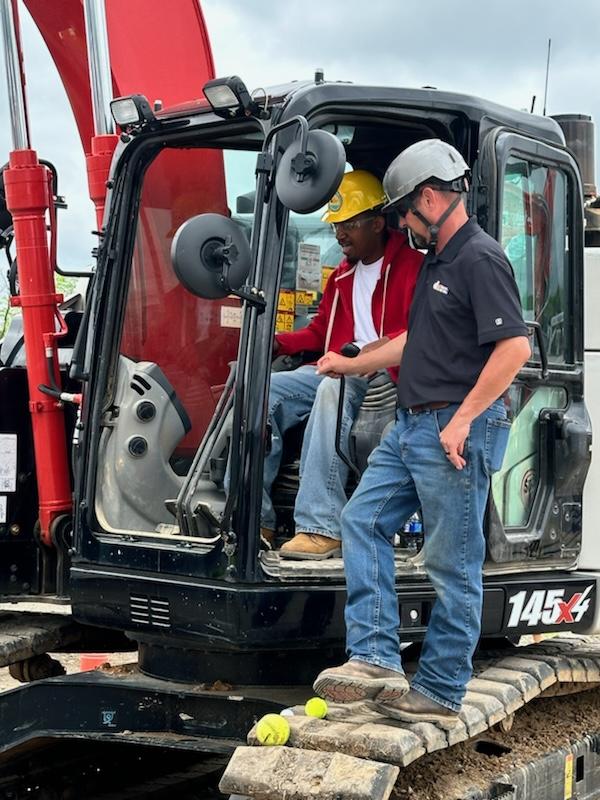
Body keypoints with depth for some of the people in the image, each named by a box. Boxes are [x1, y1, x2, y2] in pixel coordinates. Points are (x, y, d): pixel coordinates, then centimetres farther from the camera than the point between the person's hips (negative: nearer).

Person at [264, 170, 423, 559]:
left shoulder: (411, 267, -1)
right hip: (336, 371, 8)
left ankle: (322, 528, -43)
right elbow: (320, 330, 28)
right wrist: (279, 343, 9)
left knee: (333, 389, -39)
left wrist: (383, 346, -31)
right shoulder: (343, 274, 25)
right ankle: (255, 516, -20)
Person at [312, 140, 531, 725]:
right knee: (362, 521, 6)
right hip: (411, 425, 11)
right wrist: (352, 365, 38)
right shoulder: (437, 261, 18)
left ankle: (440, 693, 7)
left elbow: (514, 347, -22)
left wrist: (463, 419, -23)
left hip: (456, 433, -10)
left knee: (452, 563, -2)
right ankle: (375, 659, 5)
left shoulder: (479, 259, -13)